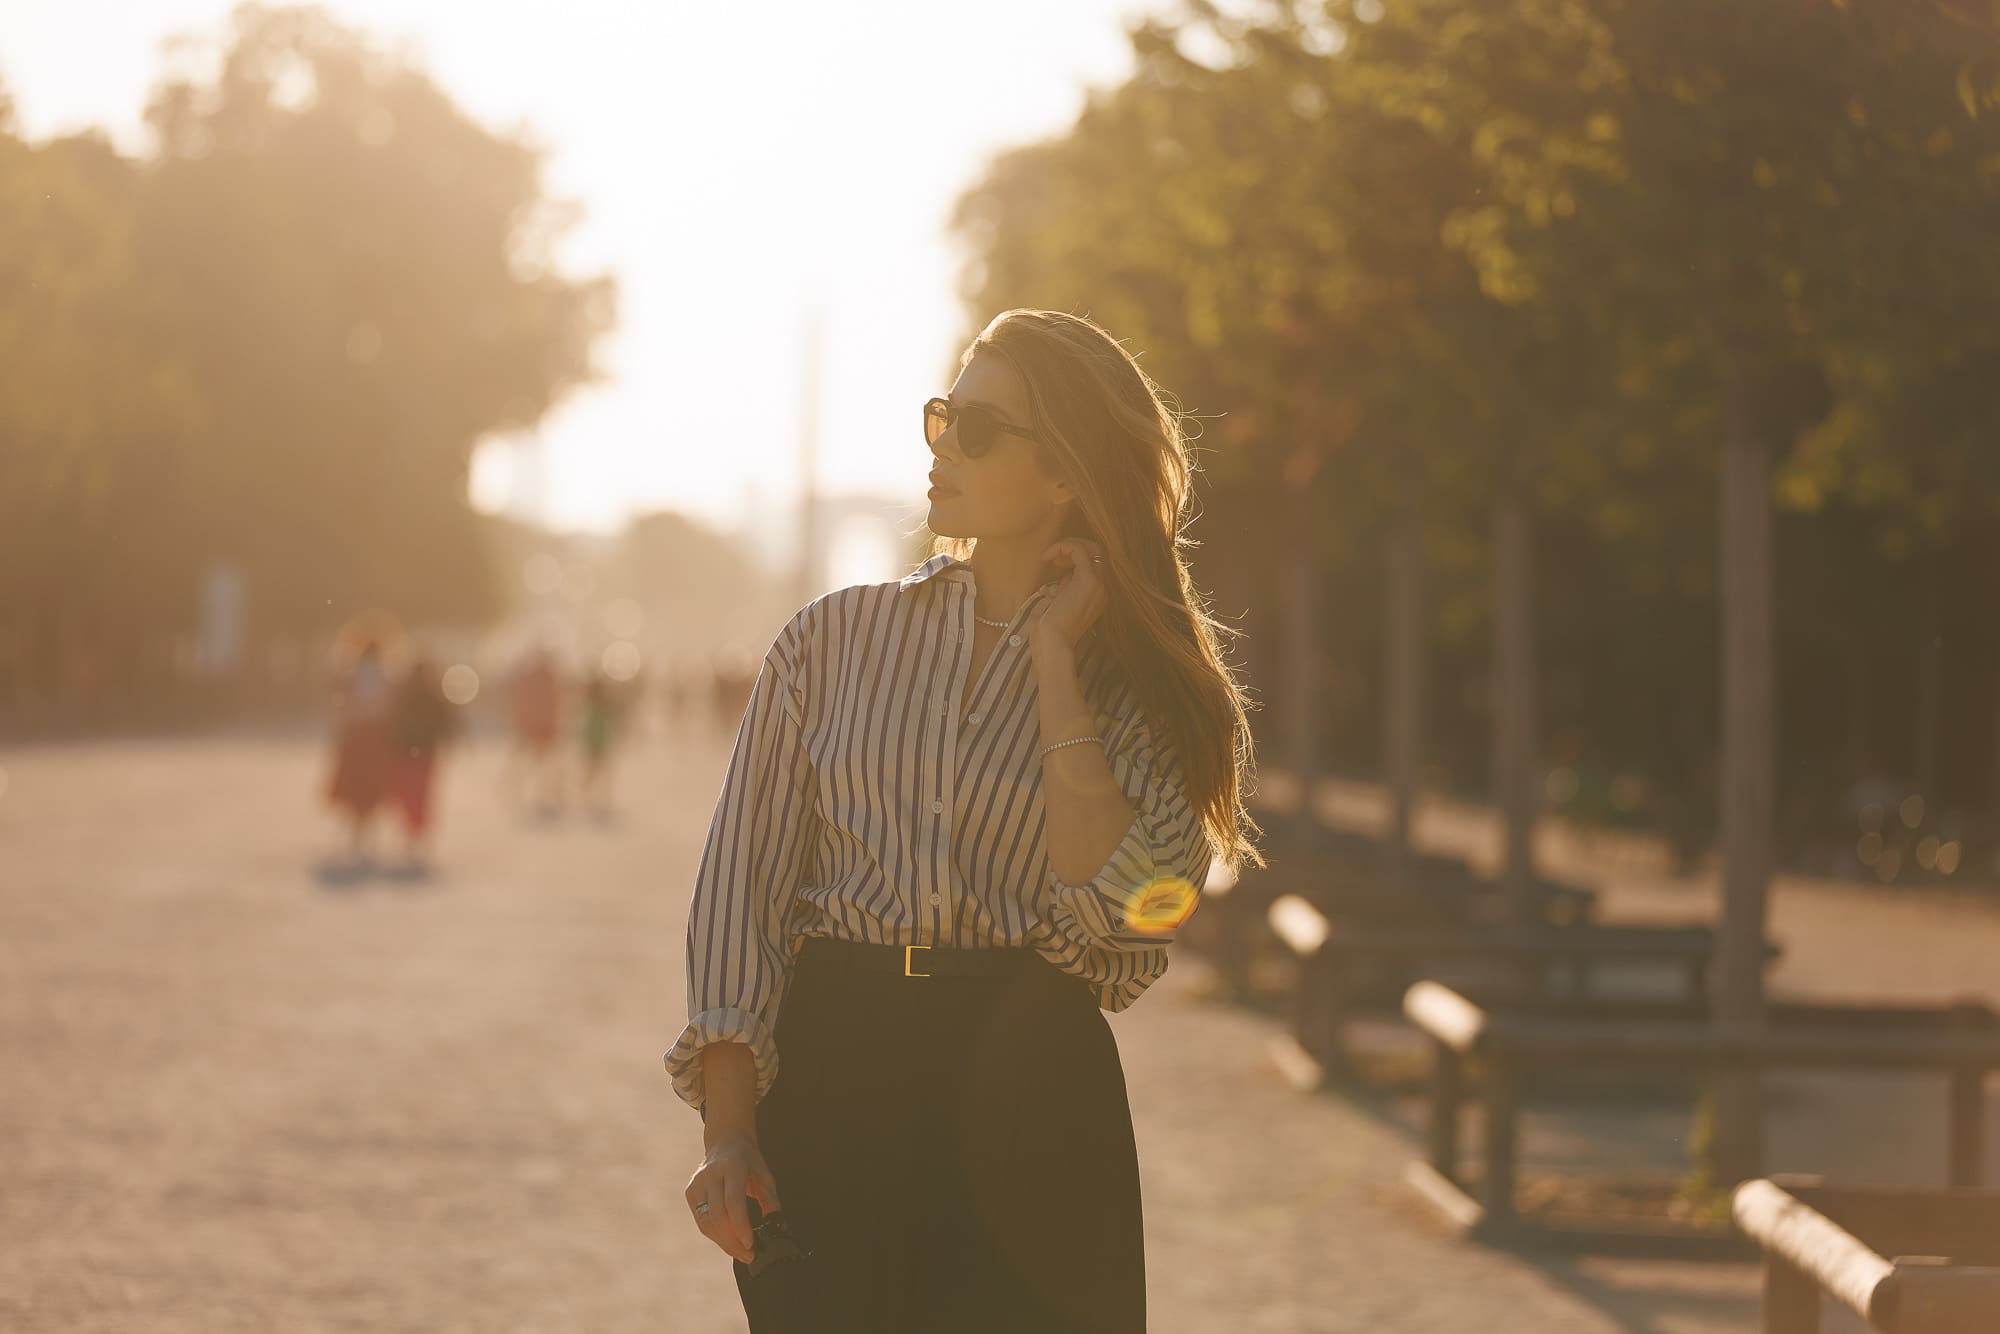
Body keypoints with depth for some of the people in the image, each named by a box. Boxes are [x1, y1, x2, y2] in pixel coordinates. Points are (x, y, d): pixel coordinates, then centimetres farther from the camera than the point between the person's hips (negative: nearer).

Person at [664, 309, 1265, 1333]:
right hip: (828, 1078, 1)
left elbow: (1114, 903, -14)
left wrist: (1053, 657, -9)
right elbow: (743, 879, 2)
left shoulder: (1136, 686, 4)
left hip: (1031, 1098, -1)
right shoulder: (835, 640, 6)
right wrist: (727, 1130, -9)